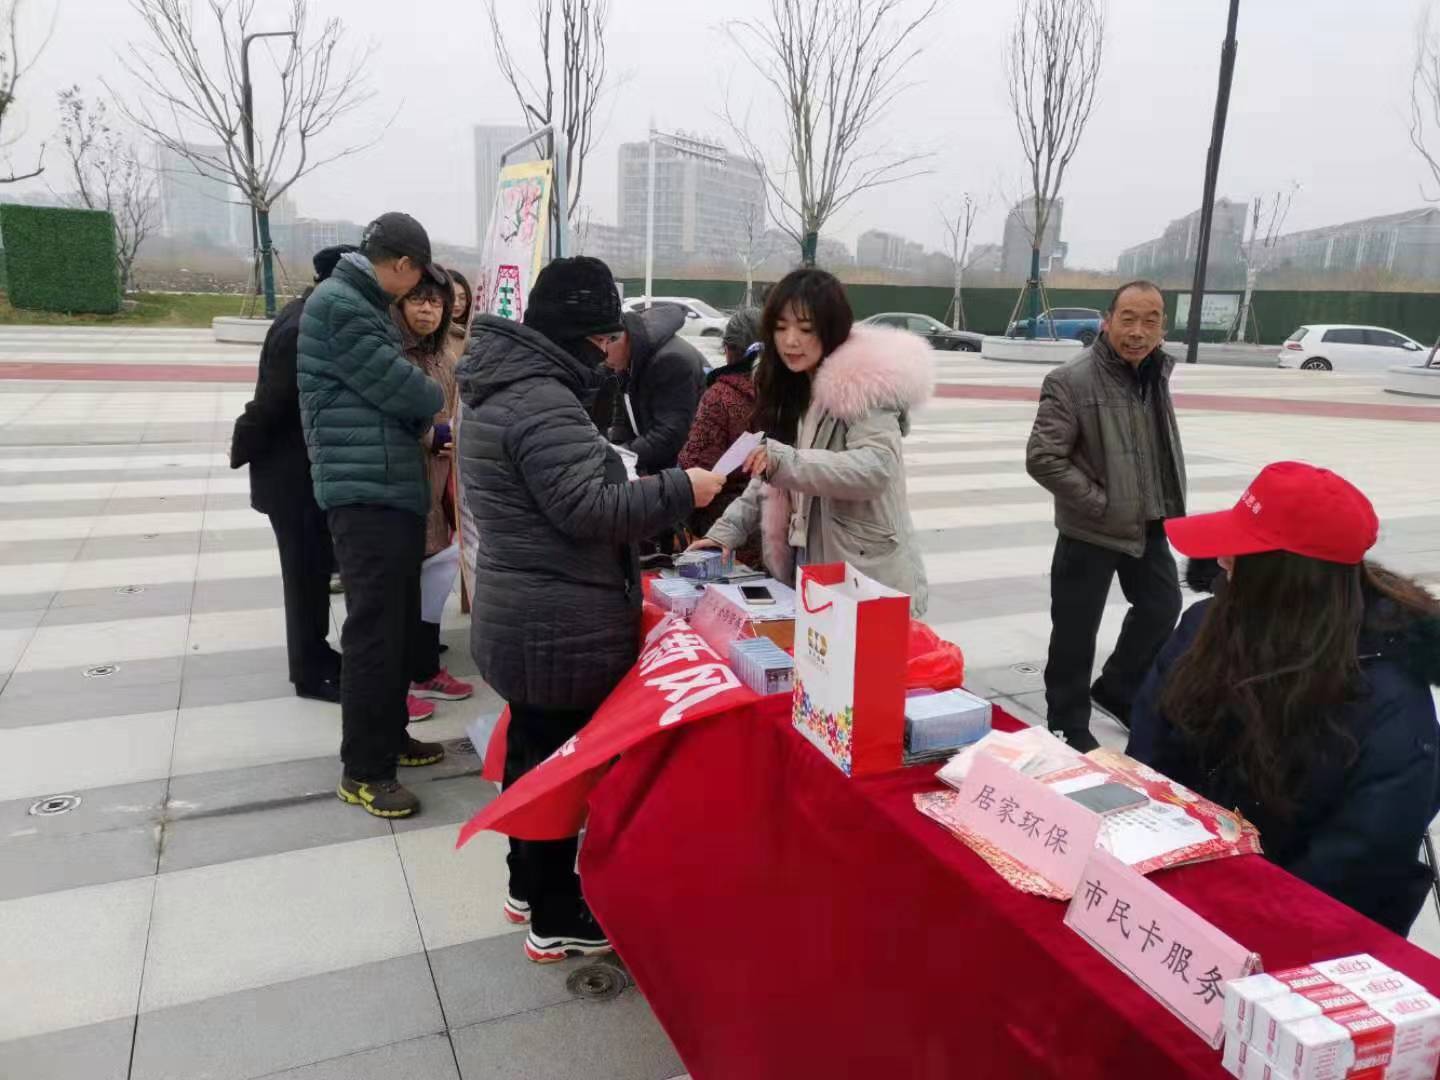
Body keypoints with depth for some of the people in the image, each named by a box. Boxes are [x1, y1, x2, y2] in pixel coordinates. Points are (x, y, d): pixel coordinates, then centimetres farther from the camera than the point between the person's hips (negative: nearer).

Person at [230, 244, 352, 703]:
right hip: (293, 474, -9)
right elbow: (271, 402, -22)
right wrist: (242, 452, -9)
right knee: (306, 570, 2)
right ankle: (311, 672, 16)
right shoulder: (304, 332, -25)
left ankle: (314, 652, 34)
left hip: (309, 467, 9)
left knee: (316, 565, 19)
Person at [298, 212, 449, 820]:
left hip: (397, 488, 10)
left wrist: (429, 425, 7)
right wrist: (440, 400, 6)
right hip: (366, 494, -10)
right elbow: (398, 386, -14)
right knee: (374, 630, -5)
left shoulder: (365, 306, 20)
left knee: (400, 623, 16)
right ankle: (363, 770, 5)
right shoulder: (337, 304, -12)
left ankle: (390, 736, 30)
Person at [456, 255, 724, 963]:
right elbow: (590, 508, -26)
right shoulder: (543, 402, -23)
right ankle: (557, 922, 19)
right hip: (564, 630, -10)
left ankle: (529, 886, 39)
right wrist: (680, 490, -17)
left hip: (521, 618, 11)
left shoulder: (499, 386, 11)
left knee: (531, 751, 21)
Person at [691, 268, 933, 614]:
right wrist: (726, 530, -1)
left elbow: (876, 468, -25)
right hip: (803, 576, 7)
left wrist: (787, 461, -35)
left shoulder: (865, 383, -13)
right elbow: (769, 479, 12)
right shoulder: (790, 390, 10)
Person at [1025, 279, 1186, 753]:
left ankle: (1116, 687, 43)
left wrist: (1167, 503, 11)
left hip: (1149, 523, 8)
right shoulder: (1072, 381, -19)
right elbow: (1042, 459, -21)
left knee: (1162, 606, 20)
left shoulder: (1157, 373, 5)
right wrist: (1101, 504, -19)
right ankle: (1069, 727, 21)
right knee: (1076, 632, 3)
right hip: (1092, 531, -7)